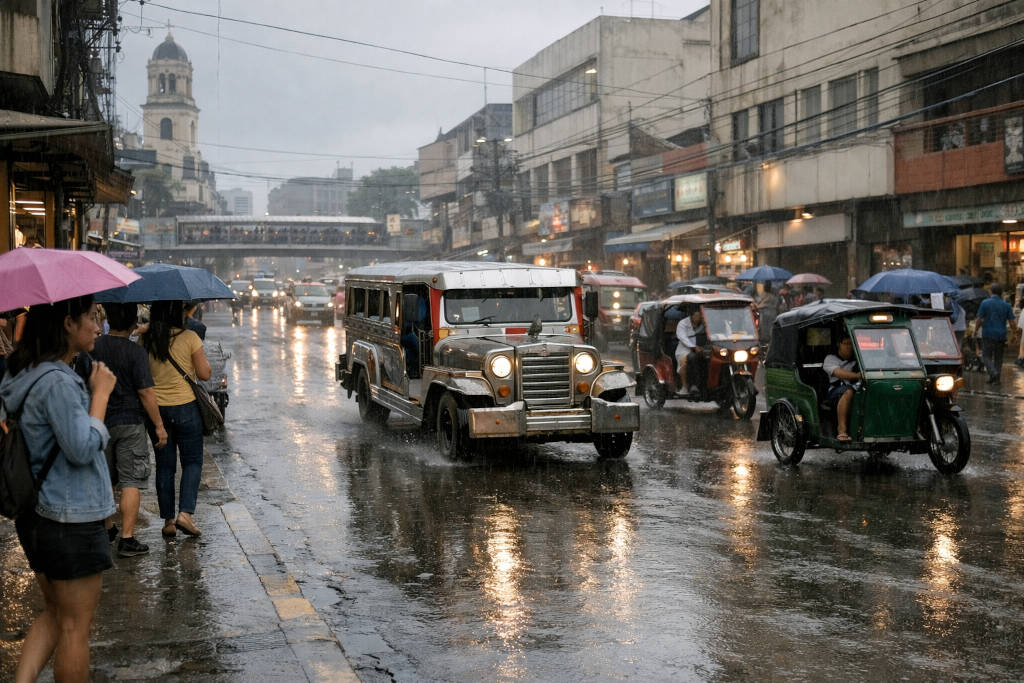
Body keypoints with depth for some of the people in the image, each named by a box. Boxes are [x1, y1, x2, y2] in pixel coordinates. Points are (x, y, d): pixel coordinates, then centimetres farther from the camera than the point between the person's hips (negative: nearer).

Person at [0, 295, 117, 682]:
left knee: (54, 613, 21)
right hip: (72, 520, -9)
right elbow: (84, 448, -24)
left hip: (37, 516, 9)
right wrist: (100, 392, -14)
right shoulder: (57, 382, -23)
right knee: (75, 626, 6)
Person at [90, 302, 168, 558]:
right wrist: (159, 425, -7)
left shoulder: (93, 347, -1)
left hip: (99, 421, 5)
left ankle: (106, 528, 33)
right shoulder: (135, 351, -15)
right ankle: (127, 540, -4)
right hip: (129, 422, -5)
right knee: (131, 482, -1)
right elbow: (146, 392, -15)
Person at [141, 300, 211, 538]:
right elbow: (204, 374, -7)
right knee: (192, 462, 10)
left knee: (164, 466, 11)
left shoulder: (145, 340, 0)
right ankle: (185, 513, -5)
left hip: (156, 409, 3)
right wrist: (203, 360, 10)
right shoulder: (189, 338, -10)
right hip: (185, 407, -3)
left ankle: (168, 521, 12)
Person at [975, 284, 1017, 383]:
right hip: (1001, 335, 3)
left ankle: (993, 373, -16)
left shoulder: (985, 303, -7)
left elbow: (979, 319, -7)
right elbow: (1012, 323, 0)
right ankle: (996, 379, 10)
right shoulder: (1006, 305, 1)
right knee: (998, 358, 12)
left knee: (987, 356, 6)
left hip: (988, 335, -3)